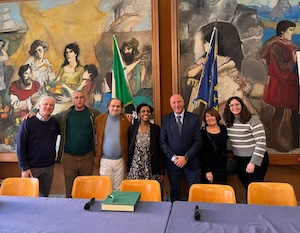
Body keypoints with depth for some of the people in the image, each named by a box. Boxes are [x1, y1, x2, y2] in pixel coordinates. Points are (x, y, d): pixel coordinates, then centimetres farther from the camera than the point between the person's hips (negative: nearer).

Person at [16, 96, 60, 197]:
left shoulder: (55, 123, 3)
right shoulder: (28, 122, -8)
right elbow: (20, 146, -8)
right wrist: (24, 168, -12)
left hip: (49, 167, 3)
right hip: (31, 167, -3)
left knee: (44, 196, 12)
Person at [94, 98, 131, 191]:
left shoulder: (126, 120, -2)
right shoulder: (99, 119, 1)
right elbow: (95, 135, 6)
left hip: (120, 160, 0)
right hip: (105, 161, 0)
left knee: (118, 189, 11)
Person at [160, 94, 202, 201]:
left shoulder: (194, 118, -2)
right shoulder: (165, 119, 0)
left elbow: (198, 141, -5)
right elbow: (163, 142, -2)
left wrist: (186, 157, -12)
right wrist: (173, 157, -12)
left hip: (192, 161, 0)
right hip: (173, 161, 1)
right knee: (174, 191, 13)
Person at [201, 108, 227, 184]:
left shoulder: (223, 128, 6)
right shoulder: (203, 132, -5)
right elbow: (202, 153, -8)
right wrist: (207, 171, -12)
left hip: (222, 167, 4)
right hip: (209, 167, -3)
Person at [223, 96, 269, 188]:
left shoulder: (253, 119, -15)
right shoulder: (228, 122, 2)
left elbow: (261, 141, -19)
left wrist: (253, 162, -19)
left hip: (255, 159, -5)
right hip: (239, 160, 5)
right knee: (246, 186, 17)